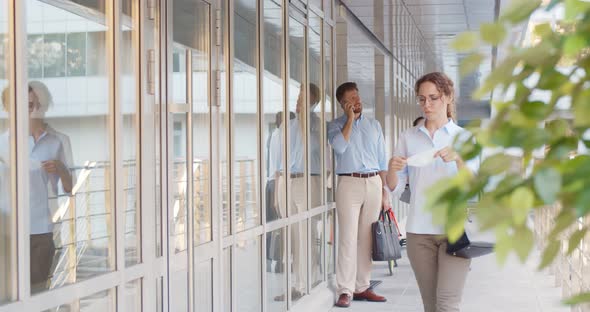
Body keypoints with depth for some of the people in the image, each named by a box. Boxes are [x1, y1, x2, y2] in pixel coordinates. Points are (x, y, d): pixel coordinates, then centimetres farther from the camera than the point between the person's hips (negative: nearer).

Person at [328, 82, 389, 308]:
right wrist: (350, 119, -9)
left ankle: (362, 287, 11)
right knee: (348, 238, -9)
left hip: (374, 182, 4)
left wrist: (385, 191, 10)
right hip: (349, 182, -4)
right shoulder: (336, 125, 5)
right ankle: (345, 291, -7)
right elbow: (339, 147, -17)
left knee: (366, 239, 5)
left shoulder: (374, 125, 15)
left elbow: (382, 160, 15)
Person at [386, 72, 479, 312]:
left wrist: (458, 159, -26)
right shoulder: (408, 137, 10)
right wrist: (392, 169, -16)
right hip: (419, 230, 2)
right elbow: (395, 188, 7)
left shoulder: (463, 137, 5)